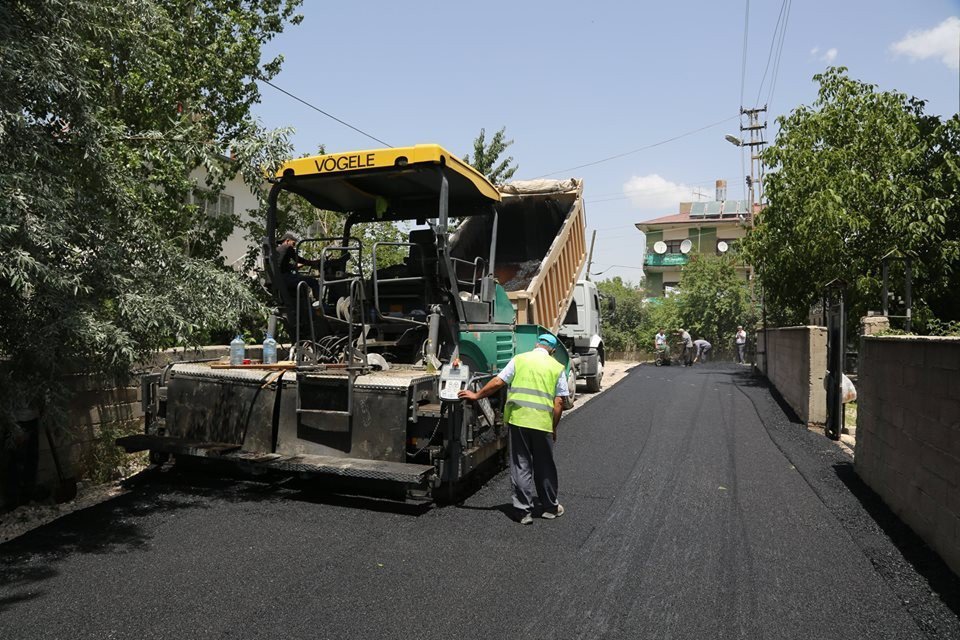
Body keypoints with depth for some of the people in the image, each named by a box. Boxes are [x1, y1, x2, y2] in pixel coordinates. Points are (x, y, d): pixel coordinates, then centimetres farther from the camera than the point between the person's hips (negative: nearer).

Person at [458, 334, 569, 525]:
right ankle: (550, 507, 28)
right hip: (543, 422, 1)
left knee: (520, 466, 8)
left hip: (518, 418, 0)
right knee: (545, 467, 15)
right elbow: (559, 402, 3)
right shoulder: (557, 368, 8)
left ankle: (524, 510, 10)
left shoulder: (519, 359, 7)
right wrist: (554, 427, 12)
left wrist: (476, 395, 15)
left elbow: (498, 383, 3)